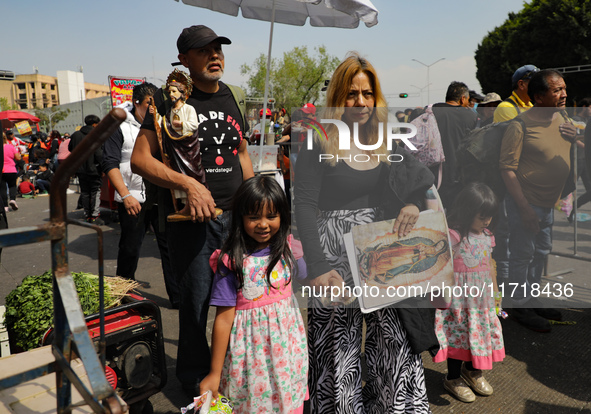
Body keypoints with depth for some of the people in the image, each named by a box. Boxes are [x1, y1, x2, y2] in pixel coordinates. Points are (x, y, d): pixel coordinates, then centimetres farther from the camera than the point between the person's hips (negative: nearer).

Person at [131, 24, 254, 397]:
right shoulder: (170, 98, -5)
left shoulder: (230, 96, 12)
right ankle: (194, 377, 29)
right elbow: (140, 159, -9)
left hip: (234, 214, 6)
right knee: (197, 300, 4)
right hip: (191, 218, -5)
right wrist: (188, 183, -22)